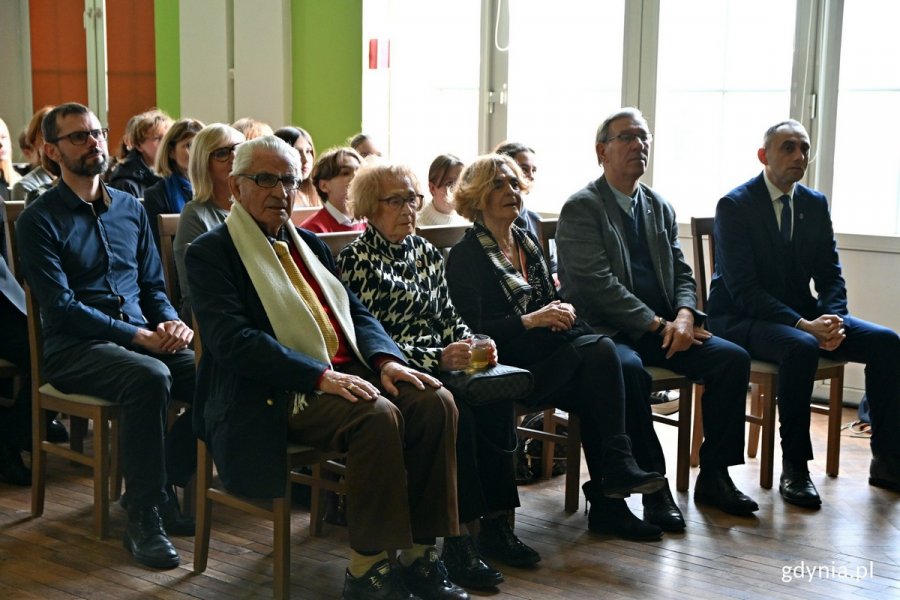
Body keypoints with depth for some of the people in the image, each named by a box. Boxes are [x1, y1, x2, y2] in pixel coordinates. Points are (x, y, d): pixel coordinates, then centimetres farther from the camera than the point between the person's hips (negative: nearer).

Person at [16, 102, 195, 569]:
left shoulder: (130, 209, 16)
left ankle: (166, 488, -3)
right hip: (73, 348, -5)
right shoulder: (39, 221, -1)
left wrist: (171, 323, -5)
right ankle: (143, 518, -24)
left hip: (144, 337, 5)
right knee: (149, 377, -36)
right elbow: (61, 306, -10)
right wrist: (140, 336, -18)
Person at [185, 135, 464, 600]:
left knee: (435, 403, -16)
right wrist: (321, 375, -24)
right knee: (379, 416, -31)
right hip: (276, 393, -7)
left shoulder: (310, 244, 22)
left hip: (344, 372, 7)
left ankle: (419, 555, -9)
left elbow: (357, 313, 18)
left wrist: (384, 359, -5)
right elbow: (232, 340, -15)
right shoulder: (210, 252, 0)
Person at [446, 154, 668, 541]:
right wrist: (531, 320, -18)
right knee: (599, 350, -26)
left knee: (593, 396, -25)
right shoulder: (466, 256, -3)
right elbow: (472, 330, -12)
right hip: (507, 362, -6)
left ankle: (607, 504, -19)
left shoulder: (528, 242, 20)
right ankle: (619, 466, -23)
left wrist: (559, 312, -2)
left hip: (545, 351, 6)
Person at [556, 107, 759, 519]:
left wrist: (684, 316, -7)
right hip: (607, 331, -6)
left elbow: (681, 274, 16)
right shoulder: (582, 207, -4)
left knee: (732, 357, -13)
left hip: (662, 328, 7)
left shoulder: (660, 208, 18)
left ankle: (714, 476, -4)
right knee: (627, 368, -37)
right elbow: (597, 284, -14)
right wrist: (658, 325, -17)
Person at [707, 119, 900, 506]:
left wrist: (831, 319, -15)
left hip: (800, 315, 7)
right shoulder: (734, 206, -10)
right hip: (741, 318, -6)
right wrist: (804, 325, -28)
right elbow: (742, 289, -18)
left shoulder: (816, 204, 9)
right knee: (801, 347, -37)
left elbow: (830, 275, 8)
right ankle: (794, 468, -24)